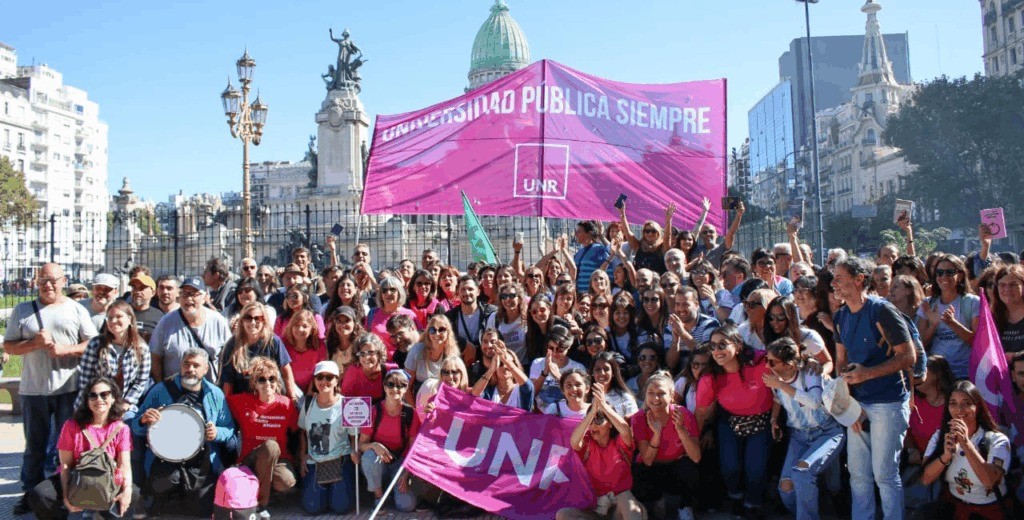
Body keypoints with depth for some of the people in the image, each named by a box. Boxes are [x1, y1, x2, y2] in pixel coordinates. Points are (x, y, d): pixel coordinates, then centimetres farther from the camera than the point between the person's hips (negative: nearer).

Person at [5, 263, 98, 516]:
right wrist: (34, 343, -12)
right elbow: (8, 346, 6)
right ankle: (31, 493, 23)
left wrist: (65, 349, -15)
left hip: (69, 389, -1)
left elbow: (94, 343, 0)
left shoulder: (76, 310, 3)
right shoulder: (22, 310, 7)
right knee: (35, 444, 11)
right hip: (33, 389, 1)